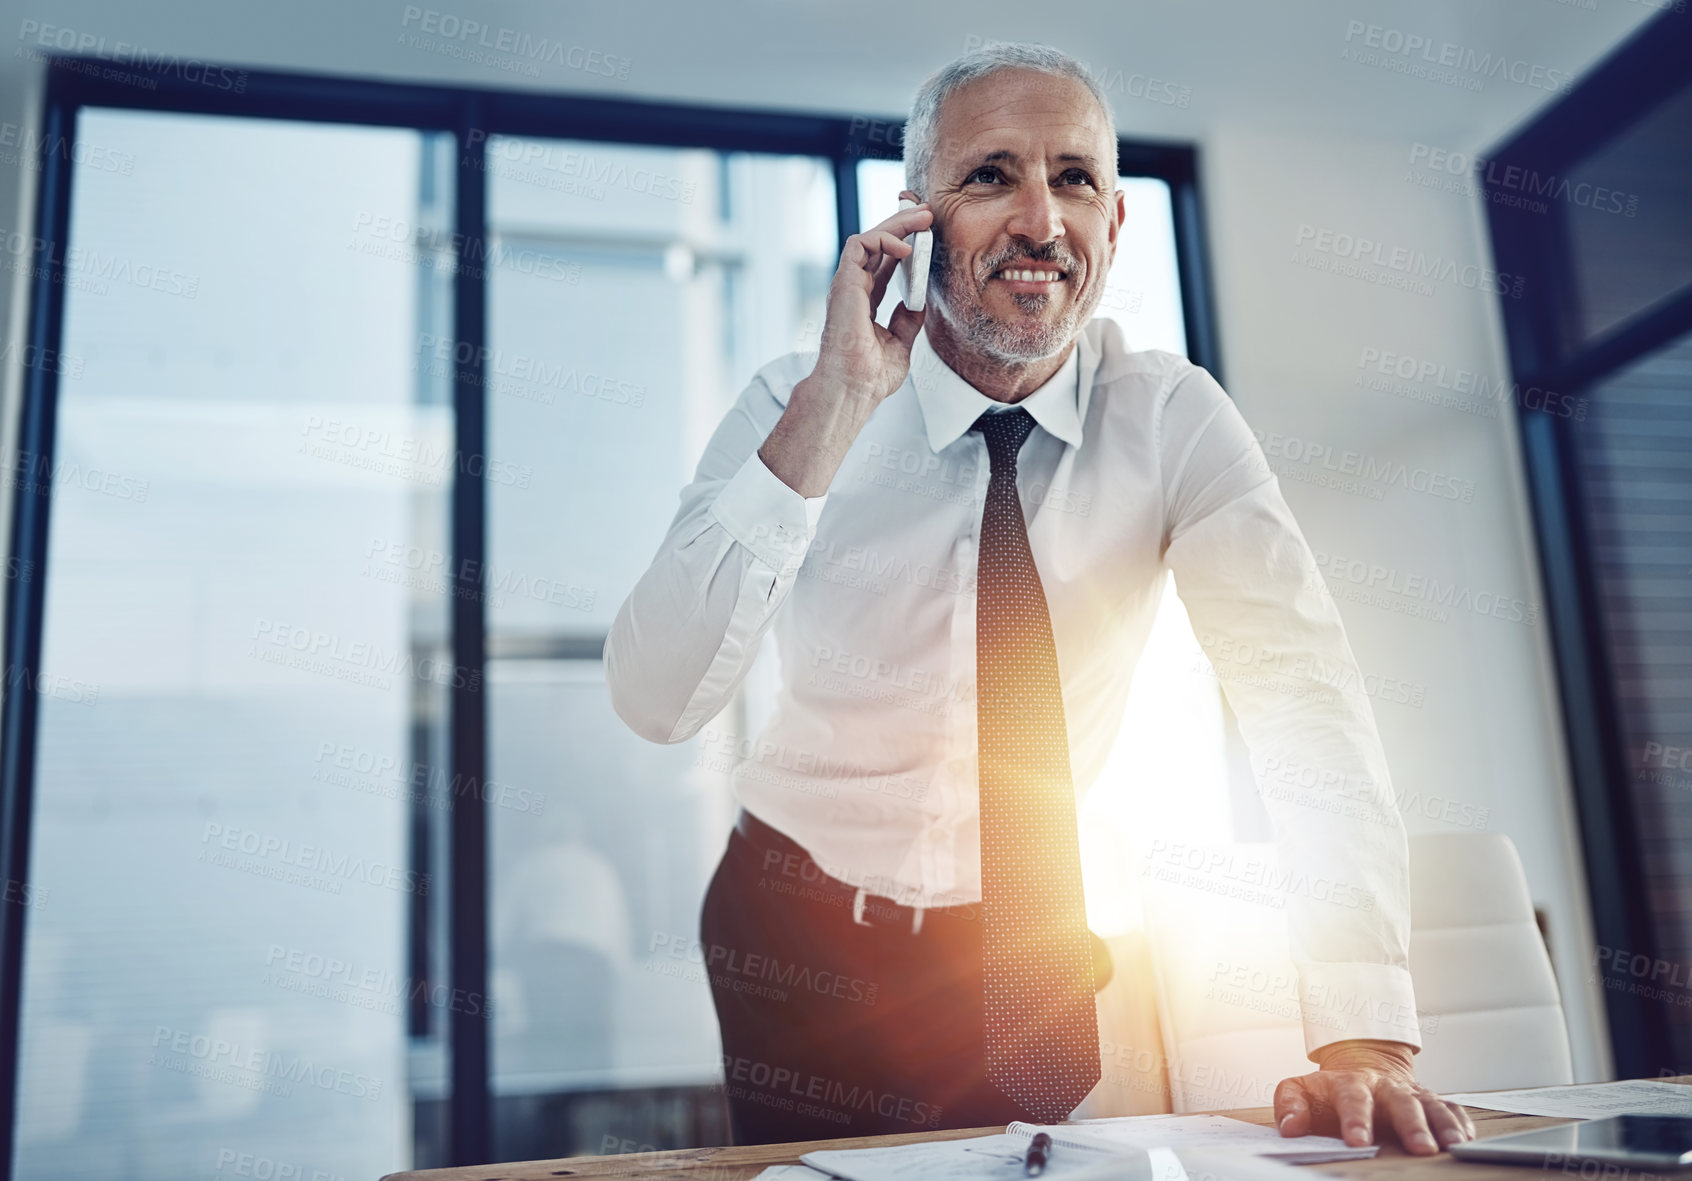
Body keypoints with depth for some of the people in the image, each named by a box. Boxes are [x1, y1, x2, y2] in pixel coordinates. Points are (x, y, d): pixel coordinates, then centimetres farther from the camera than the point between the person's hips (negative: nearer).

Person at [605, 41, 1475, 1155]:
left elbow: (1299, 689, -21)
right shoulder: (793, 406, -13)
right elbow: (653, 701, -25)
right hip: (811, 952, -1)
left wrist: (1363, 1032, -33)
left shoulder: (1172, 417, -11)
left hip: (1054, 962, 1)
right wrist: (832, 408, -32)